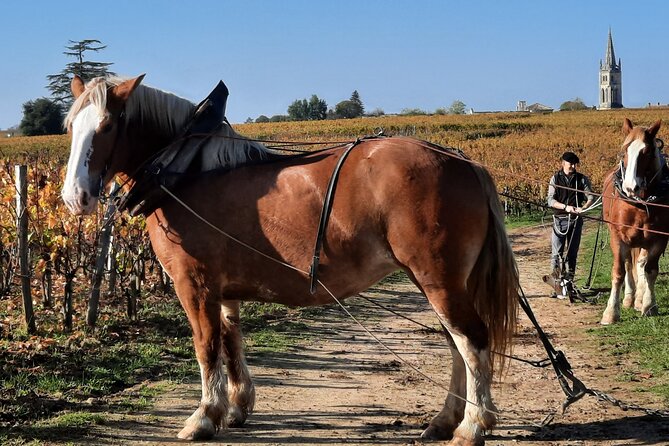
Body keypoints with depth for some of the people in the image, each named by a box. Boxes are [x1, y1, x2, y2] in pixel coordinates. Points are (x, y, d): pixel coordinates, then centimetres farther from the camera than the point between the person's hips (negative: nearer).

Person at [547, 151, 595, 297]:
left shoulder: (582, 179, 4)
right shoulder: (556, 179, 0)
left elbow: (591, 197, 0)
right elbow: (551, 200, -5)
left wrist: (583, 207, -20)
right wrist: (565, 207, -21)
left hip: (576, 220, 2)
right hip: (560, 219, -2)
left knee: (572, 252, 7)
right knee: (556, 252, -8)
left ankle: (569, 281, 15)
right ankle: (556, 280, -6)